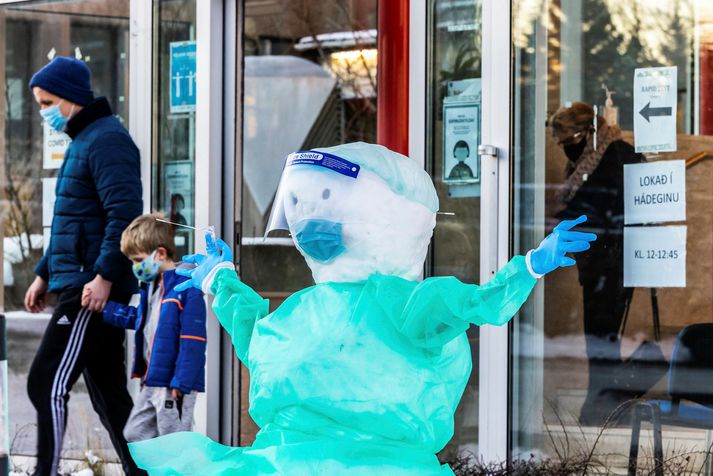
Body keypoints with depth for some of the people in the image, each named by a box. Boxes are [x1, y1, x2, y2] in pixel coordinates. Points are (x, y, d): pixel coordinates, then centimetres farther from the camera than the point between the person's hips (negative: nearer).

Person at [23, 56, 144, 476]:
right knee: (109, 393, 11)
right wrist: (45, 274, 25)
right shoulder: (82, 140, 21)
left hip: (93, 290, -10)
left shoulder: (106, 140, -11)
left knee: (48, 384, -12)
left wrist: (104, 275, -27)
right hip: (77, 286, 10)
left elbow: (125, 213, -22)